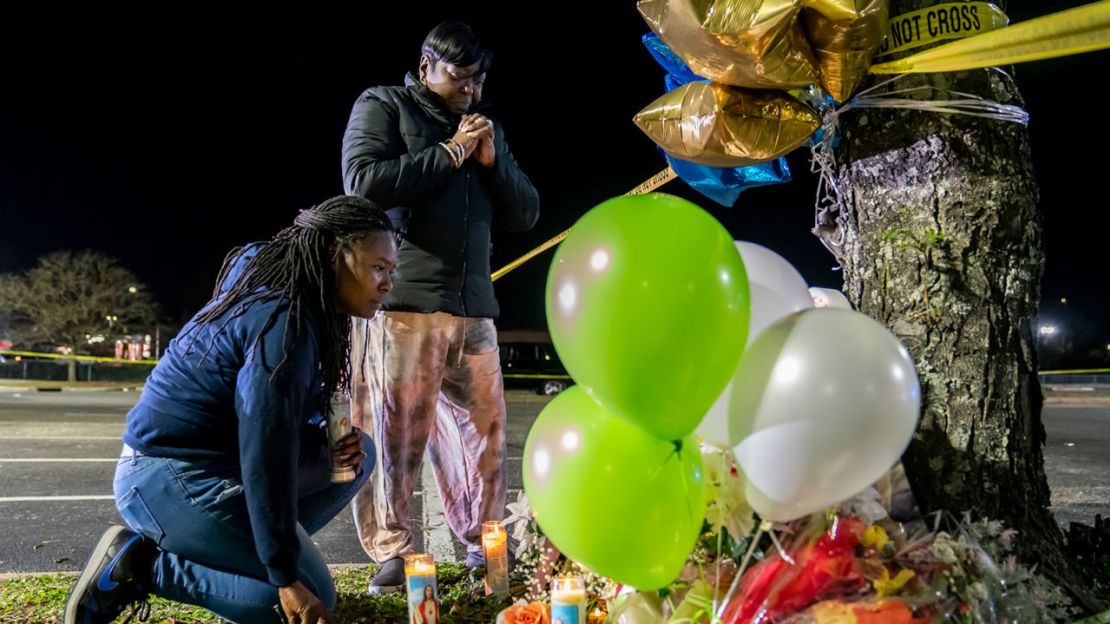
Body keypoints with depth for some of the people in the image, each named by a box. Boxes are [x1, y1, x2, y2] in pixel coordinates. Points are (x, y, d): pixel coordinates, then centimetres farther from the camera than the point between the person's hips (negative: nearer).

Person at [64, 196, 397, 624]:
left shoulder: (292, 302, 7)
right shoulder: (285, 321, -23)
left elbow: (277, 427, 16)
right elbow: (265, 453, -26)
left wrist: (330, 442, -4)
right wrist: (285, 578, -21)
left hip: (213, 462, 10)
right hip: (170, 480, -10)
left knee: (358, 455, 10)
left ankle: (228, 551, 10)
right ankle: (139, 563, -3)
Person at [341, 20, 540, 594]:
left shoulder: (486, 127, 23)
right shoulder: (382, 106, 6)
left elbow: (526, 214, 19)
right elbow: (364, 182, -11)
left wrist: (492, 162, 3)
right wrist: (448, 154, -6)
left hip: (473, 306, 6)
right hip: (403, 300, -5)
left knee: (484, 425, 7)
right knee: (395, 431, -5)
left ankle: (483, 541, 20)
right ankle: (391, 553, 6)